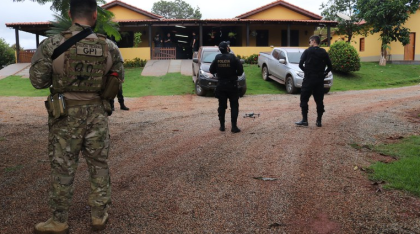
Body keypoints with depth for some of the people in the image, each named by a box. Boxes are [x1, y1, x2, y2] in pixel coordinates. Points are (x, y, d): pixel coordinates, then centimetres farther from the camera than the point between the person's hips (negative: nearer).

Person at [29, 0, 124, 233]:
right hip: (97, 114, 2)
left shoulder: (52, 45, -11)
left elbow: (37, 80, -6)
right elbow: (119, 77, 8)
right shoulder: (109, 47, -4)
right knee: (99, 165, 14)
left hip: (66, 115, -2)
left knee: (62, 168, 9)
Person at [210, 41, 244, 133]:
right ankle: (234, 126, -1)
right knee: (234, 106, 3)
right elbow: (240, 70, -11)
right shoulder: (233, 58, -12)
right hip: (232, 85, -3)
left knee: (222, 106, 11)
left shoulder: (217, 58, -2)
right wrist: (235, 75, 8)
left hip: (221, 86, 3)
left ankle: (222, 126, 14)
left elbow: (212, 70, 4)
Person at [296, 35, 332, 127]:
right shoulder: (324, 53, 6)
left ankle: (304, 120, 1)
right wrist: (323, 74, 16)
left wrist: (306, 71, 7)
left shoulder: (307, 51, -3)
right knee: (319, 100, 8)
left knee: (304, 99, 4)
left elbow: (300, 64, -8)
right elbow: (330, 67, 7)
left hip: (308, 79, -3)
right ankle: (319, 121, 9)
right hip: (319, 80, 4)